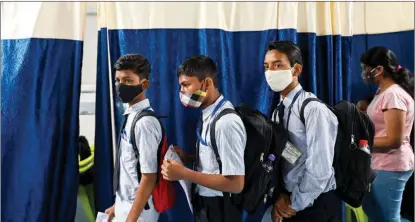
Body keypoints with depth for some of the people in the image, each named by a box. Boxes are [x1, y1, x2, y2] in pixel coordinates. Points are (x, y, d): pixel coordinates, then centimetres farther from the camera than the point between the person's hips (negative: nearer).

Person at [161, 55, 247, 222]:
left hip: (219, 208, -8)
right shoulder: (208, 115, 1)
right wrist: (188, 158, -1)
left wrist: (184, 173, -23)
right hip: (204, 202, 8)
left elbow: (236, 183, -26)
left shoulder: (226, 122, -25)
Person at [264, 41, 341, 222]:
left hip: (316, 205, -7)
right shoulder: (278, 112, 5)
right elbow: (278, 159, 8)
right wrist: (281, 195, -6)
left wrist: (295, 204, -13)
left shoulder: (314, 109, -19)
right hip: (289, 200, 7)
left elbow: (320, 170, -22)